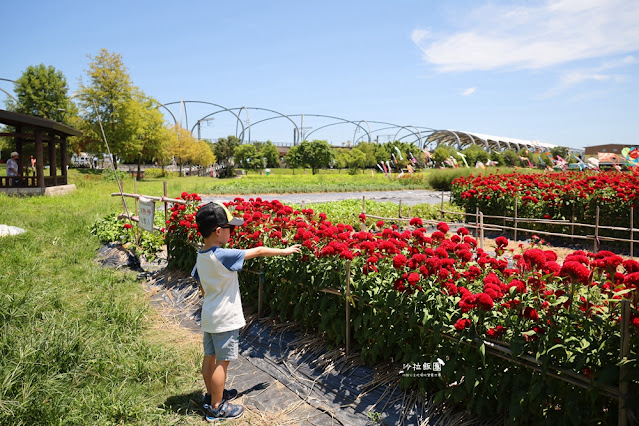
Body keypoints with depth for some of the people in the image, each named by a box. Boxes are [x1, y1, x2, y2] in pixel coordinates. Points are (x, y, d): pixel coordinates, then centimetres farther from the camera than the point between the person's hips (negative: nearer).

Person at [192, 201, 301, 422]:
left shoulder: (201, 257, 0)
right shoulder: (224, 256, -25)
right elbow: (258, 251, -17)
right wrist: (285, 250, -6)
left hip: (209, 315, 8)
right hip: (225, 319, -8)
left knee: (210, 357, 19)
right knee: (222, 361, 3)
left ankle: (212, 395, 37)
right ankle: (216, 408, 15)